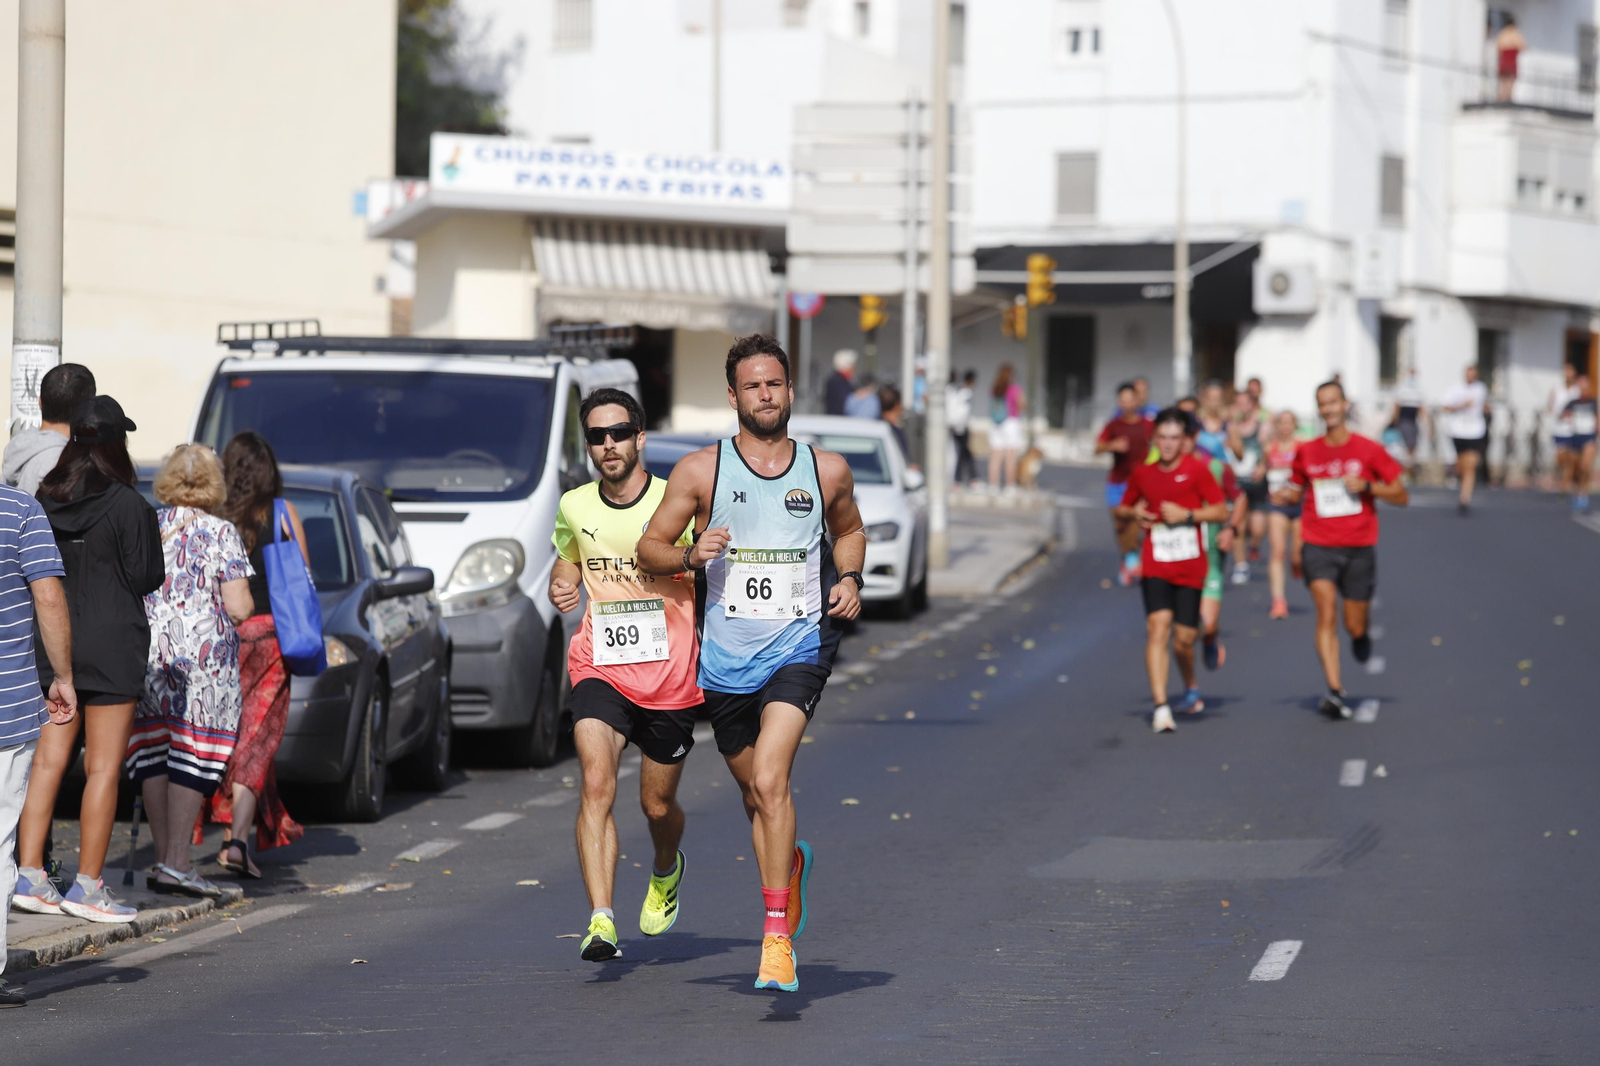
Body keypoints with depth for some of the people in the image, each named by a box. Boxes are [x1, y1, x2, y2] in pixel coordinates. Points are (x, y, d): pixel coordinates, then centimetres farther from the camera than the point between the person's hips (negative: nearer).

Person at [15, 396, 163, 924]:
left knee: (48, 760, 9)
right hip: (112, 642, -5)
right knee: (104, 767, 0)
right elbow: (147, 578, -9)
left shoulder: (44, 499, 3)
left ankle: (29, 875, 8)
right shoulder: (129, 506, -12)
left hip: (52, 640, 5)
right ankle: (87, 886, 0)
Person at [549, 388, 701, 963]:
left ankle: (665, 872, 49)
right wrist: (561, 587, 2)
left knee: (657, 804, 13)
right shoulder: (574, 507, 5)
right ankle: (601, 922, -28)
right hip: (599, 670, 1)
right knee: (596, 785, -21)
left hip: (671, 675, -1)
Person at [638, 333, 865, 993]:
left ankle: (777, 937, -20)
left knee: (770, 781, -20)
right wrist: (691, 556, -15)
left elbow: (848, 530, 24)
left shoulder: (827, 470, 4)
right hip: (725, 658, 2)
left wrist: (850, 579, 5)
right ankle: (790, 864, 47)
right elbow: (649, 549, 6)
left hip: (798, 647, -2)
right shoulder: (701, 470, 1)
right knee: (755, 794, 14)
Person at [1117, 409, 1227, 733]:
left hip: (1190, 568, -1)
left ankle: (1191, 686, 36)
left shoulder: (1196, 470, -2)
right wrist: (1135, 513, -3)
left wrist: (1187, 514, -15)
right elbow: (1125, 507, 21)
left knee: (1184, 638, 2)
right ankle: (1161, 707, -20)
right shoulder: (1142, 472, 6)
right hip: (1155, 567, 1)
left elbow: (1221, 511, -2)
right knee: (1158, 626, -17)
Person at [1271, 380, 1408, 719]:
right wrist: (1286, 496, -5)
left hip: (1359, 548, 0)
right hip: (1319, 547, 0)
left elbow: (1401, 497, 1)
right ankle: (1335, 691, -22)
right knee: (1326, 612, -19)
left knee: (1354, 626, 5)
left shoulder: (1369, 450, -2)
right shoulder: (1307, 453, 4)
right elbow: (1297, 491, 19)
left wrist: (1367, 486, -15)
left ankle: (1360, 636, 44)